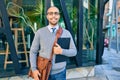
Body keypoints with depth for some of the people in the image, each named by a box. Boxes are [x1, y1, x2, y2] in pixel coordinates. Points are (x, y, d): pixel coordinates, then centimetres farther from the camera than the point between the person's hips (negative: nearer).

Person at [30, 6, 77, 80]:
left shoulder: (66, 33, -2)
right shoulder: (40, 32, -4)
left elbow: (74, 51, 1)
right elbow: (33, 52, 0)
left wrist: (61, 51, -16)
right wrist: (34, 69, -9)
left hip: (60, 72, 1)